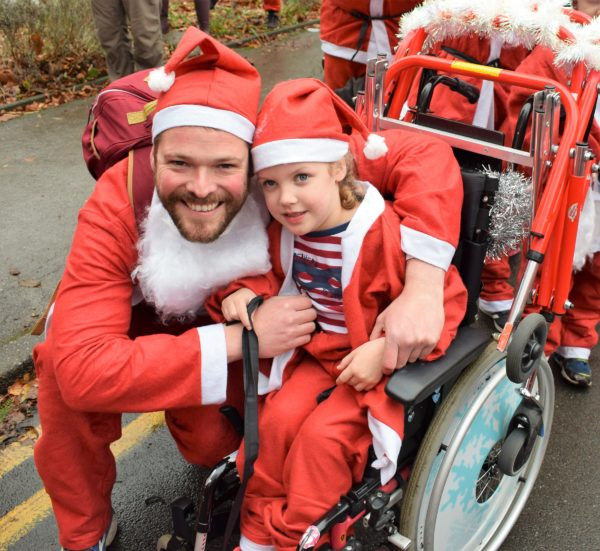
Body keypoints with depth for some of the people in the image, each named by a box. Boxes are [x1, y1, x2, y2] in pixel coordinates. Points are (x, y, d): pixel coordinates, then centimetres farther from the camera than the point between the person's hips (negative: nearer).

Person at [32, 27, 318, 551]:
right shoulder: (116, 206, -37)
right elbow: (82, 367, -46)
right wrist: (241, 339, -50)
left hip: (227, 323, 2)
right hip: (137, 315, -1)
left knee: (212, 446, -16)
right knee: (62, 359, -31)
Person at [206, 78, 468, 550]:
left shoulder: (385, 232, -28)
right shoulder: (284, 227, -8)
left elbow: (447, 301, -22)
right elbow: (273, 272, 13)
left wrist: (384, 350, -28)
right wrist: (243, 292, -10)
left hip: (373, 364, -5)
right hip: (312, 352, 6)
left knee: (321, 435, -19)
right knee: (277, 418, -12)